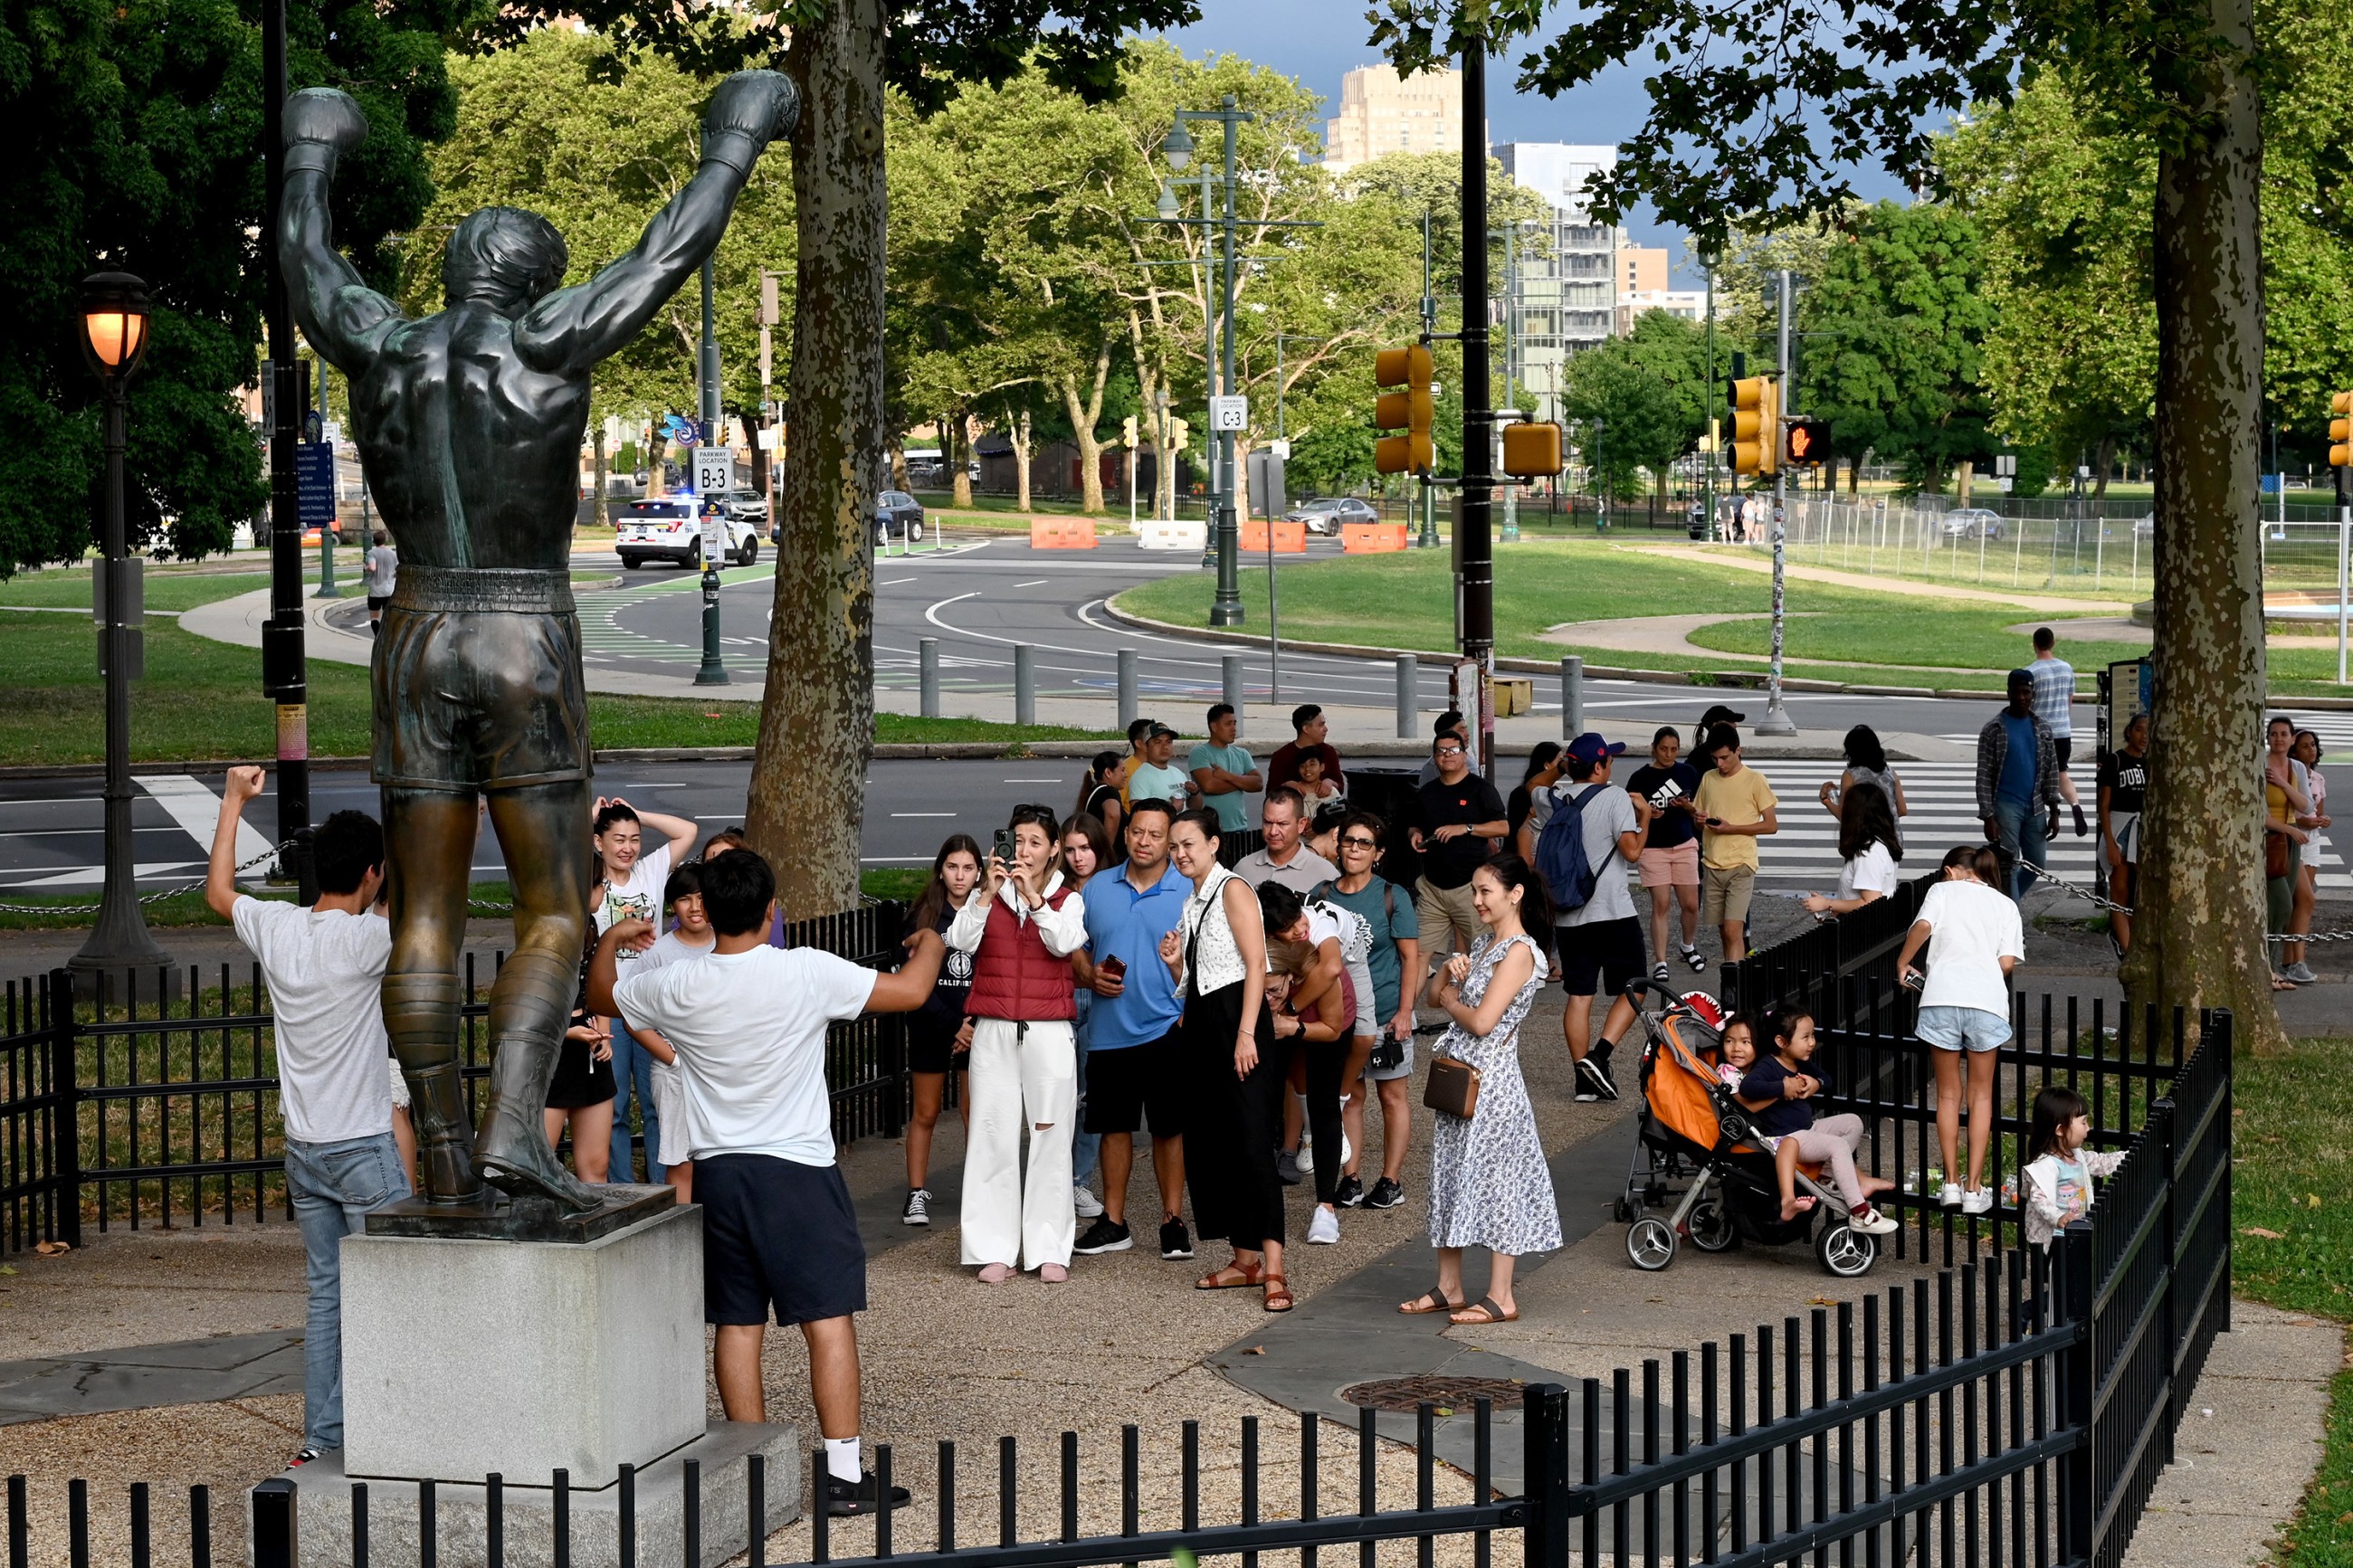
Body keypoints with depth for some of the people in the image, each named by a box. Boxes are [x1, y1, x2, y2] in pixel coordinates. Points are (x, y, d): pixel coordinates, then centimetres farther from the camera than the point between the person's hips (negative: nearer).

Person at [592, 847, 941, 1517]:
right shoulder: (808, 972, -12)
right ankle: (844, 1475, -3)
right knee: (829, 1317, 0)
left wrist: (611, 940, 35)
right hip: (798, 1169, -3)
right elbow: (910, 991, -5)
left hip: (718, 1172, 3)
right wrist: (929, 945, 17)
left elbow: (600, 995, 15)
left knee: (738, 1323, 9)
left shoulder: (679, 988, -4)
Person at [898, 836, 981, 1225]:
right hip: (930, 1028, 0)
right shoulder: (924, 916, -1)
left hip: (977, 1029, 0)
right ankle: (917, 1195, 13)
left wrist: (975, 1026, -10)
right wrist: (952, 1024, -12)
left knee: (977, 1115, -1)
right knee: (924, 1114, 6)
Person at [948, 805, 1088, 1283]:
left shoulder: (1067, 900, 8)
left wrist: (1033, 895, -19)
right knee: (994, 1136, -2)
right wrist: (987, 894, -15)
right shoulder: (986, 894, 10)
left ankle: (1049, 1249, 4)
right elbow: (960, 941, -6)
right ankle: (995, 1249, 1)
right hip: (993, 1029, 1)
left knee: (1051, 1137, -1)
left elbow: (1065, 942, -12)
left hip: (1048, 1031, -1)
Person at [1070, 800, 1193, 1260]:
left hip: (1165, 1028, -3)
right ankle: (1113, 1223, 19)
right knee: (1114, 1126, 10)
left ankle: (1173, 1221, 12)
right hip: (1108, 1029, 3)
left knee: (1169, 1128, 2)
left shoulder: (1189, 892, -2)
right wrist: (1090, 975, -6)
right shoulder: (1099, 888, 8)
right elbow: (1075, 948, 14)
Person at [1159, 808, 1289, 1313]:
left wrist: (1246, 1034, -22)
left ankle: (1273, 1270, -18)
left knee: (1251, 1142, -14)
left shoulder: (1233, 890, -6)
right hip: (1200, 1026, 9)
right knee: (1211, 1145, 6)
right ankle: (1245, 1261, 13)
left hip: (1237, 1017, -9)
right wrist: (1174, 962, 0)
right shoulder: (1189, 903, 18)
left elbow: (1256, 966, -14)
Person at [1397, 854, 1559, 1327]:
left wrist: (1451, 1000, -4)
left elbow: (1482, 1021, -22)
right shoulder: (1483, 943, 13)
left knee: (1493, 1178, -4)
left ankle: (1500, 1298, 1)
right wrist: (1447, 972, -5)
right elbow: (1430, 997, 15)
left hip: (1491, 1082, -9)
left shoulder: (1520, 952, -15)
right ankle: (1448, 1287, 20)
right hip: (1459, 1076, 9)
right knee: (1450, 1175, 12)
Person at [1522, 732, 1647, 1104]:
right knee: (1632, 989, 5)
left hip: (1568, 916, 5)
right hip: (1613, 912, -5)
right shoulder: (1614, 797, -9)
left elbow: (1527, 859, 14)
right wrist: (1644, 816, 0)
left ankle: (1584, 1079, 7)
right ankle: (1599, 1055, -13)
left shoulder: (1547, 801, 7)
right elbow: (1631, 851, -15)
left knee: (1579, 996, 8)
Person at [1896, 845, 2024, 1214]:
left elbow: (1923, 926, -6)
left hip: (1943, 993, -1)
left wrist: (1903, 963, 8)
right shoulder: (2005, 904, 19)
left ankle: (1951, 1184, 12)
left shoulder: (1943, 891, 14)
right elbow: (2007, 962, 7)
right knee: (1981, 1095, 12)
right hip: (1987, 998, 1)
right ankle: (1974, 1190, 8)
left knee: (1948, 1093, 13)